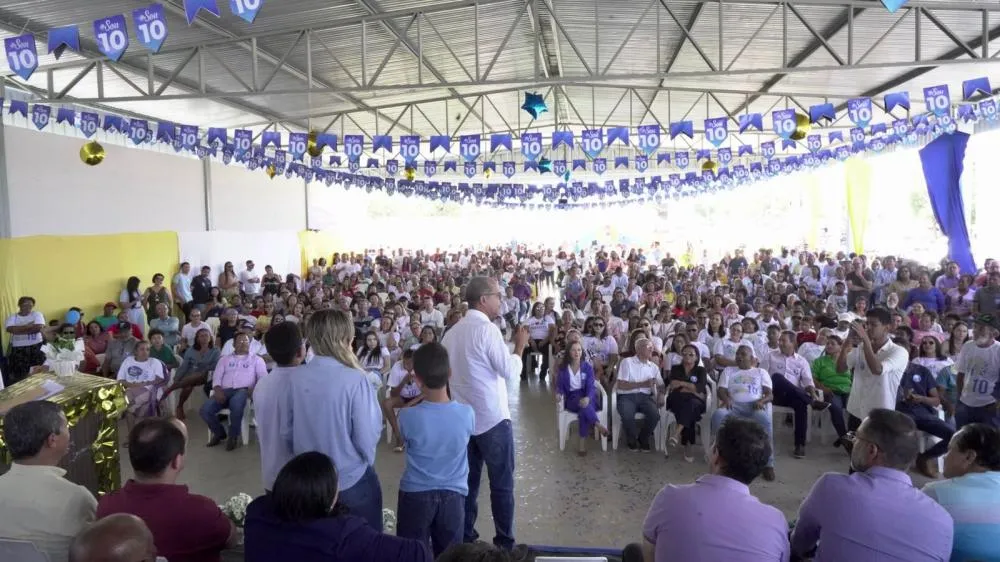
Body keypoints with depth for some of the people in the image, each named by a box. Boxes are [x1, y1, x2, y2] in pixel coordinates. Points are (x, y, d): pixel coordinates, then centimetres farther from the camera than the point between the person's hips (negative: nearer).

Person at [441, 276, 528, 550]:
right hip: (493, 418, -7)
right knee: (502, 483, 5)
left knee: (467, 481, 14)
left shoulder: (452, 332, 8)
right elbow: (509, 370, -16)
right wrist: (520, 345, -3)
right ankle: (504, 541, 13)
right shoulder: (487, 329, -16)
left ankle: (465, 537, 22)